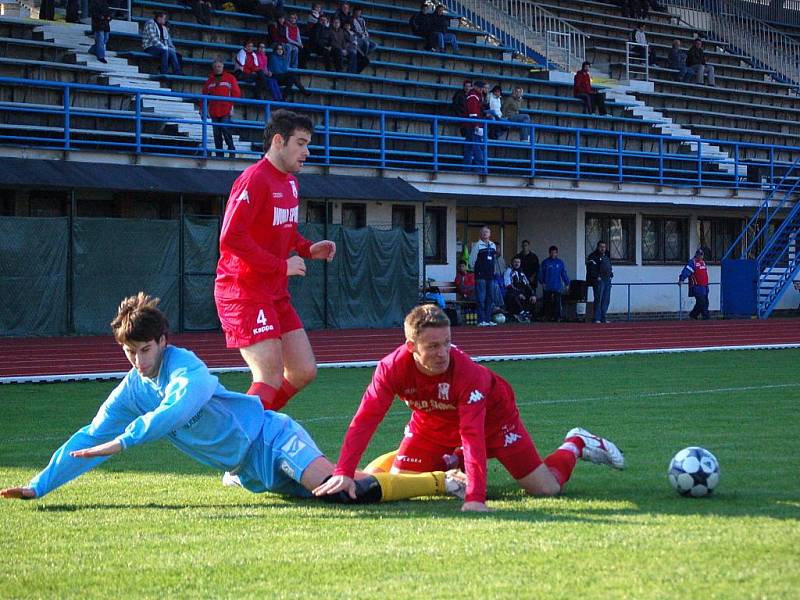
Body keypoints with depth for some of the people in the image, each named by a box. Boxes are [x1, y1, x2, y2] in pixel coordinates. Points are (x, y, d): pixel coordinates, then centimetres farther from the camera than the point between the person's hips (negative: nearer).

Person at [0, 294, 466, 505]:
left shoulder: (184, 368, -17)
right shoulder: (131, 391, 6)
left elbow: (174, 413, -36)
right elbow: (90, 438, 6)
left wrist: (121, 442, -32)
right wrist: (40, 486, 1)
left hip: (272, 438, -8)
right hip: (253, 474, 8)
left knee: (341, 490, -26)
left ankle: (443, 480, -17)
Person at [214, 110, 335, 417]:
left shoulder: (290, 182, 13)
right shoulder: (255, 180, -16)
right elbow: (231, 237, -24)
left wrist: (307, 249, 8)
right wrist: (282, 266, -20)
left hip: (276, 295, 9)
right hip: (244, 292, -9)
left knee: (304, 371, 8)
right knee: (271, 379, -13)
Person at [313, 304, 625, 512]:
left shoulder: (467, 372, -41)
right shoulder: (392, 368, -34)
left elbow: (473, 434, -47)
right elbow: (364, 419, -36)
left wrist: (475, 497, -55)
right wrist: (344, 473, -47)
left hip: (491, 416, -3)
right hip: (431, 423, 3)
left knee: (546, 487, -6)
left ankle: (576, 444, 28)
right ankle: (447, 463, 27)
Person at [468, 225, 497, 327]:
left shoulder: (493, 246, 13)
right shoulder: (477, 245, -3)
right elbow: (471, 260, -1)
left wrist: (492, 270, 16)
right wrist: (475, 270, 5)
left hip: (490, 275, 6)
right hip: (480, 276, -6)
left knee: (490, 298, 6)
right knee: (481, 298, -7)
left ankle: (488, 319, 11)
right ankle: (481, 320, -7)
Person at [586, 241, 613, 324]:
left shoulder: (607, 256, 21)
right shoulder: (593, 257, -4)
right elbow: (591, 268, -13)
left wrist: (611, 275, 16)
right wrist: (597, 277, -18)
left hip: (607, 280, 8)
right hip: (599, 280, -8)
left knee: (606, 300, 7)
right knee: (598, 299, -10)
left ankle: (603, 318, 12)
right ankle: (597, 318, -10)